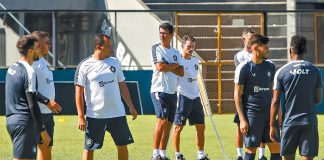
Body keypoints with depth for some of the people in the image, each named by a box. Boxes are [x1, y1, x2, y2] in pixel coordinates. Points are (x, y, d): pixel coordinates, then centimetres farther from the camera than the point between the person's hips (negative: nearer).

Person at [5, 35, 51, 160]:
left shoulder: (12, 68, 12)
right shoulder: (29, 71, -14)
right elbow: (32, 104, -17)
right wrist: (43, 131, -13)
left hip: (11, 120, 9)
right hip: (24, 121, -9)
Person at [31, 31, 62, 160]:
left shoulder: (43, 61, 16)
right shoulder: (32, 62, -15)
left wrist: (51, 103, 19)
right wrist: (47, 101, -24)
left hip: (48, 112, 10)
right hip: (38, 112, -10)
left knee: (47, 147, 12)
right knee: (41, 146, -9)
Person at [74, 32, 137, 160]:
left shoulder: (114, 62, 8)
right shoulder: (84, 66, -6)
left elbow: (122, 86, 16)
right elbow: (79, 93, -6)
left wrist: (131, 106, 11)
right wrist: (81, 116, -11)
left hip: (117, 114, 4)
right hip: (95, 115, -4)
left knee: (122, 145, 8)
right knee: (89, 148, 1)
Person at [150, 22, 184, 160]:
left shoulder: (176, 52, 16)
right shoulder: (156, 48, -1)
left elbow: (181, 72, 6)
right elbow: (160, 67, -15)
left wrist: (167, 67, -9)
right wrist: (175, 65, 0)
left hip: (172, 91, 6)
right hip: (159, 90, -6)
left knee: (169, 123, 6)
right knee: (162, 119, -18)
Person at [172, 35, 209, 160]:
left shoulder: (195, 61, 13)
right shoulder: (178, 61, -9)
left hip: (195, 97, 7)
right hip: (182, 97, -7)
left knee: (201, 127, 7)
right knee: (178, 127, -3)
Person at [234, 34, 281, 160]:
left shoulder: (270, 66, 9)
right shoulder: (243, 68, -7)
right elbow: (237, 94, -6)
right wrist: (242, 119, -12)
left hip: (269, 113, 5)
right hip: (252, 115, -5)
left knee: (276, 148, 1)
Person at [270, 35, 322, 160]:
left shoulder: (281, 72, -4)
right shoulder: (314, 71, 1)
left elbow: (275, 102, -4)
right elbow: (318, 99, 5)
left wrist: (272, 126, 3)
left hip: (289, 122, -1)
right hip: (309, 122, 1)